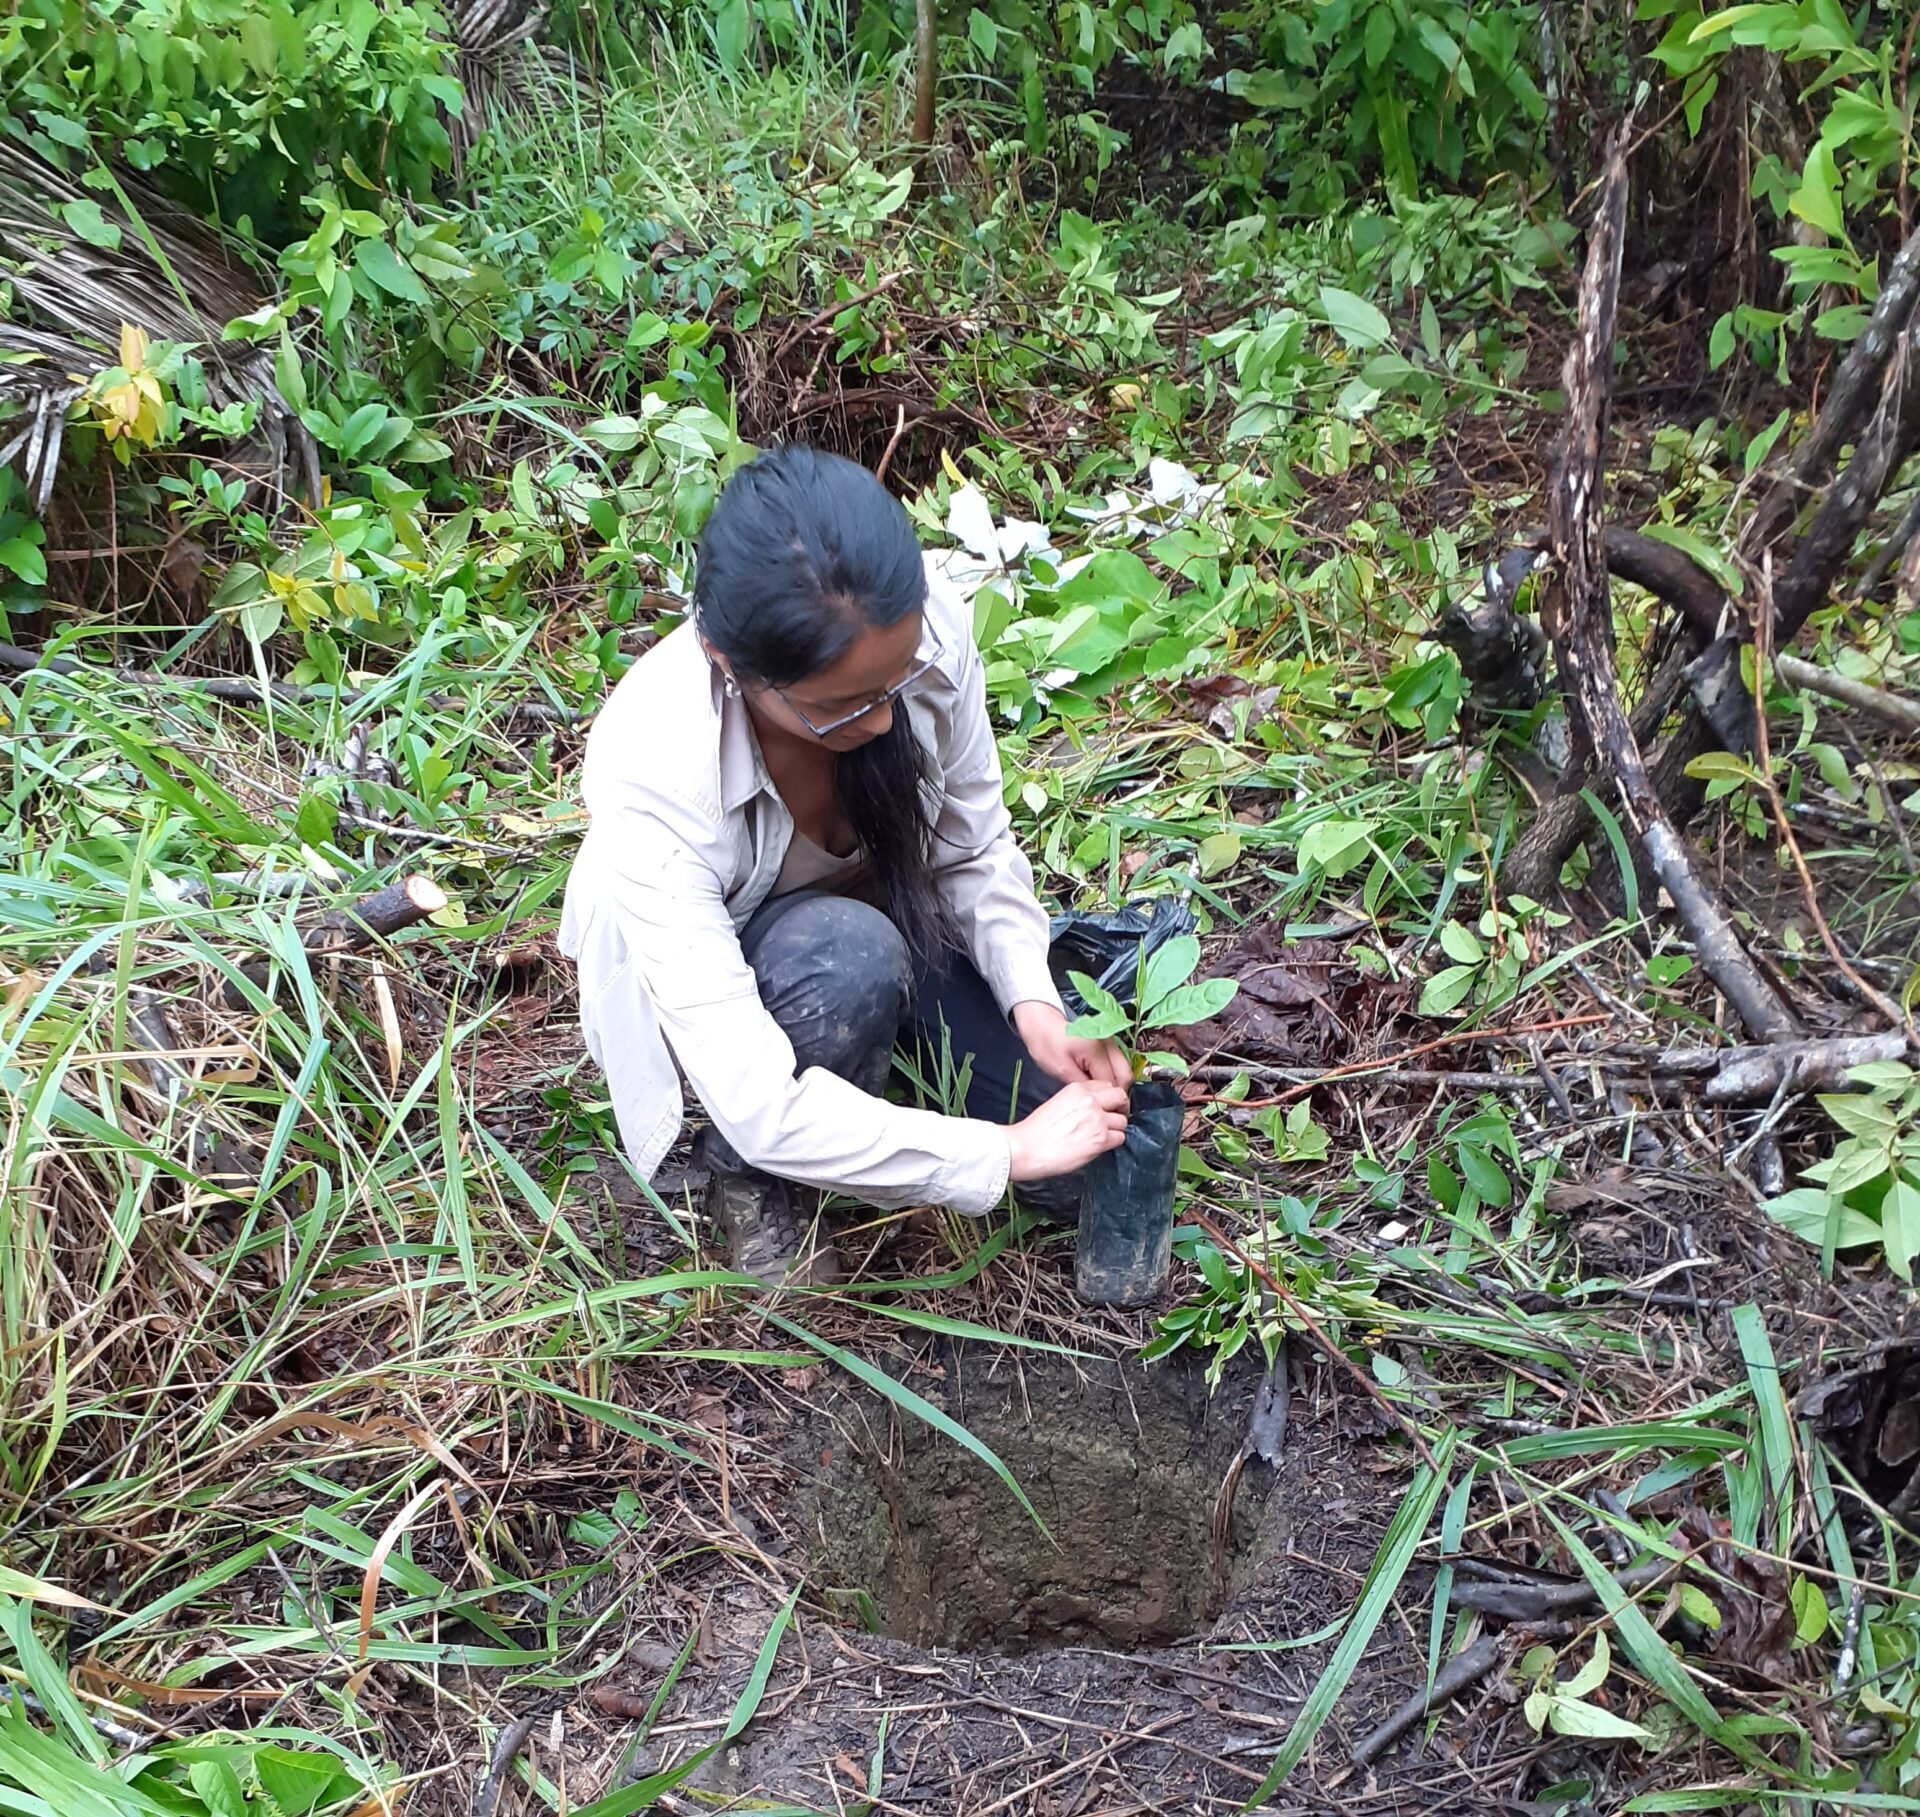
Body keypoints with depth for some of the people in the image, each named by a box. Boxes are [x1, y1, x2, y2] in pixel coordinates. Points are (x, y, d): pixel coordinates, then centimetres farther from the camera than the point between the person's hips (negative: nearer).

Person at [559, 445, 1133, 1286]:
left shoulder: (928, 631, -29)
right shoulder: (651, 776, -39)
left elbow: (975, 850, -10)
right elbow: (757, 1106, -39)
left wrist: (1034, 1003, -25)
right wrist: (1003, 1151, -36)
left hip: (888, 911, 4)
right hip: (712, 966, -3)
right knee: (851, 958, -39)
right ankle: (749, 1181, -8)